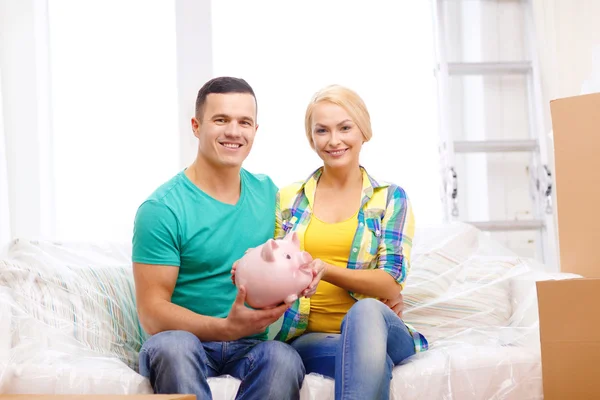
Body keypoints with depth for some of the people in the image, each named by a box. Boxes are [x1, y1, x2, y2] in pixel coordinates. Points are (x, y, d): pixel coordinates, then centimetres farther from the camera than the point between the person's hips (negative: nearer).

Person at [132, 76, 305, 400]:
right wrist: (226, 328, -27)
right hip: (184, 340, -3)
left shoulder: (268, 193, 9)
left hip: (249, 347, 3)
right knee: (174, 344, -37)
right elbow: (152, 314, -11)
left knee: (284, 358, -31)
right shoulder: (162, 208, -7)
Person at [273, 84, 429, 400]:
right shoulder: (288, 199, 14)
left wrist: (325, 270, -21)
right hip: (308, 338, -1)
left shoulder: (390, 198, 9)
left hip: (375, 326, 2)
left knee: (366, 311, -37)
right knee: (372, 358, -37)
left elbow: (390, 286, -3)